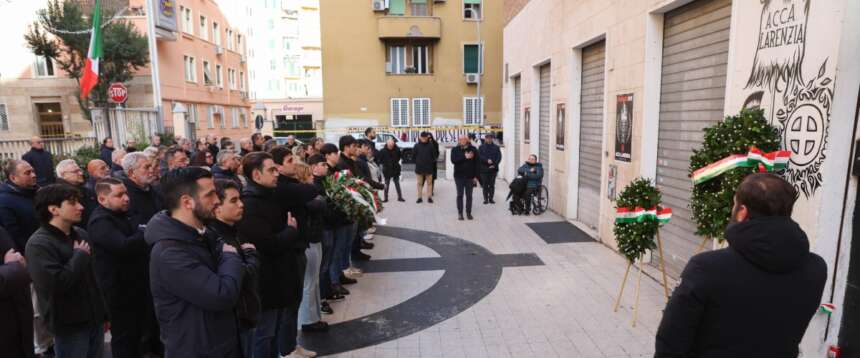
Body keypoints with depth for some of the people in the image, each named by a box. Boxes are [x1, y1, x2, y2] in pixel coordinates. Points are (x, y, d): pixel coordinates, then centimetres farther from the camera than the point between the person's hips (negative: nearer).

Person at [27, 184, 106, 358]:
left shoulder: (80, 234, 8)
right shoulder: (39, 244, -16)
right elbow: (56, 283, -29)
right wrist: (80, 255, -15)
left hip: (94, 319, 7)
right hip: (69, 325, -7)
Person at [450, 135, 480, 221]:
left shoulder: (473, 149, 0)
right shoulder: (455, 150, 1)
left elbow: (476, 164, -1)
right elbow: (453, 160, -15)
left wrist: (476, 176, -5)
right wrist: (464, 157, -22)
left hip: (470, 177, 0)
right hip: (459, 176, 0)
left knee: (469, 196, 7)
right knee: (460, 195, 5)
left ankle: (468, 213, 16)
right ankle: (460, 213, 12)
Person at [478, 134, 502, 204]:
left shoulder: (496, 147, 8)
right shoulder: (481, 147, 5)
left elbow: (499, 157, 1)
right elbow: (480, 156, -6)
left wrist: (494, 164, -12)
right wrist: (487, 160, -21)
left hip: (493, 169, 1)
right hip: (484, 169, -1)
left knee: (492, 185, 4)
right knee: (485, 185, 2)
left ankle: (491, 198, 11)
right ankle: (486, 199, 8)